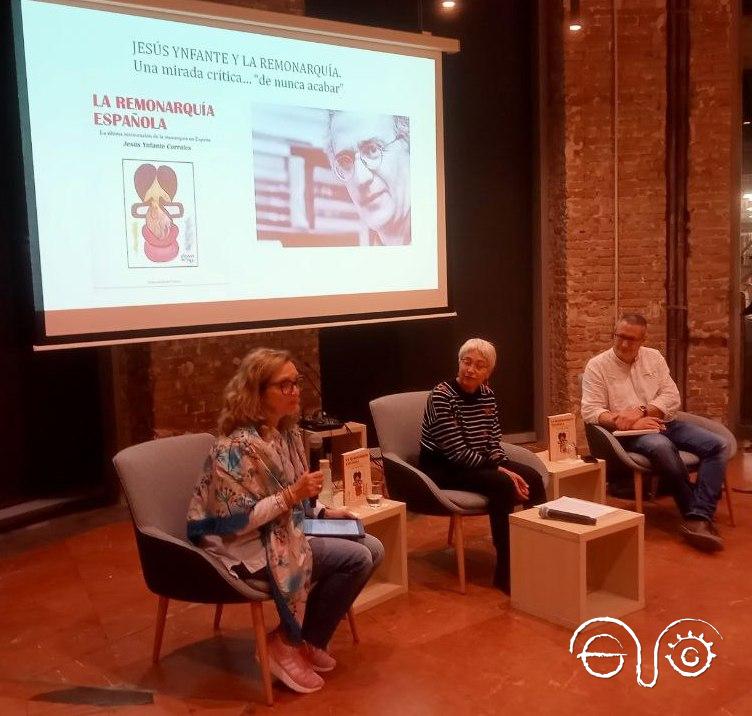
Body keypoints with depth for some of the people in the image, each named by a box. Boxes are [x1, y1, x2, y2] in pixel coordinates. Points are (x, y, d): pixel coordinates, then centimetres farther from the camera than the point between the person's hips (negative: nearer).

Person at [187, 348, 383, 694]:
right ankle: (288, 643, -1)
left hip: (283, 532, 9)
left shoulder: (286, 432, 4)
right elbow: (233, 521, -26)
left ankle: (307, 640, 13)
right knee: (357, 558, -18)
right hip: (245, 547, -9)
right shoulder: (237, 446, -24)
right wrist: (291, 495, -27)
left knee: (372, 548, 2)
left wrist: (323, 511, 2)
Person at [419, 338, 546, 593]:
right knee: (503, 485, -28)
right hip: (442, 468, -7)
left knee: (532, 477, -10)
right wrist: (499, 470, -24)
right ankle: (506, 571, -18)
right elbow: (456, 451, -23)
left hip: (477, 463, 7)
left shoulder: (486, 394, 3)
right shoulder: (442, 397, -19)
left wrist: (504, 466, -15)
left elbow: (494, 441, 5)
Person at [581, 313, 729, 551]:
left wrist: (640, 412, -15)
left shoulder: (654, 357, 12)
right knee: (662, 447, -38)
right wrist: (628, 423, -24)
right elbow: (591, 411, -10)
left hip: (665, 424, 5)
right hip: (631, 433, -5)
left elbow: (672, 398, 3)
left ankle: (697, 519, -28)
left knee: (717, 445, -18)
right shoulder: (597, 366, -1)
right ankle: (699, 514, -24)